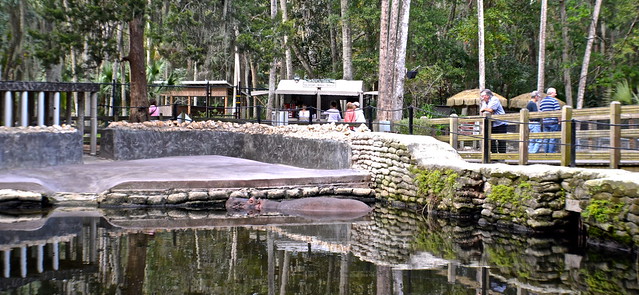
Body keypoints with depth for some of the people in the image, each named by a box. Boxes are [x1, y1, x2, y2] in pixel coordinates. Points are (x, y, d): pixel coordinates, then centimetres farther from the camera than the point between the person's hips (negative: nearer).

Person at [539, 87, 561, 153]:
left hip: (545, 122, 6)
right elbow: (557, 111, -13)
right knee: (553, 139, -5)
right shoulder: (554, 100, -7)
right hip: (554, 122, -6)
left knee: (546, 139, 9)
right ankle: (551, 153, -8)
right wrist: (559, 120, -7)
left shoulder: (542, 101, 14)